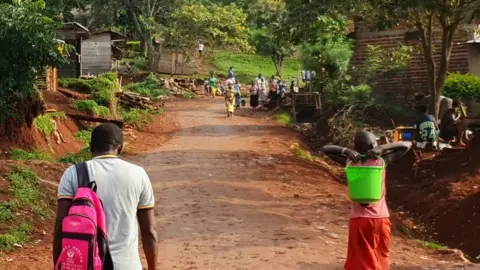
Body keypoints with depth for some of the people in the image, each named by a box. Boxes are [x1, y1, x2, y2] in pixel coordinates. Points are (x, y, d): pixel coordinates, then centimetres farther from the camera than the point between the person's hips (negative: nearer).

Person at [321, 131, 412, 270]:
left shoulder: (350, 161, -2)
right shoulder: (382, 160, -5)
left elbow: (325, 148, 6)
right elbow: (407, 145, 3)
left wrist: (345, 150, -8)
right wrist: (383, 148, -7)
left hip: (359, 220, 0)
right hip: (380, 219, 0)